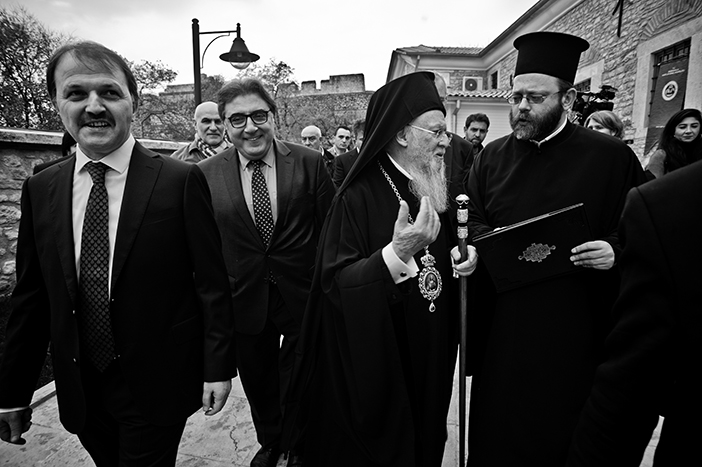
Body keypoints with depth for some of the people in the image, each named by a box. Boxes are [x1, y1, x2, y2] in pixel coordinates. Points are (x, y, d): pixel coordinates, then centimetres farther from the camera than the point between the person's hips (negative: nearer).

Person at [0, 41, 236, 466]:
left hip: (158, 384, -4)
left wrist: (218, 367, -9)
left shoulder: (182, 180, -14)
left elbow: (212, 283, -11)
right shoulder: (40, 189, 0)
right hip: (80, 389, 4)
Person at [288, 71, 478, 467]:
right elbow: (334, 283, -22)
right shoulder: (359, 197, -17)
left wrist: (462, 258, -7)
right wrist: (396, 253, -36)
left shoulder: (434, 190, 4)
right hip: (373, 363, -6)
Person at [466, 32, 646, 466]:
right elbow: (474, 223, 12)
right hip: (501, 332, 3)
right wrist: (476, 243, -9)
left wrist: (616, 251, -18)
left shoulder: (612, 157, -3)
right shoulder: (492, 156, 6)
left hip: (573, 331, -2)